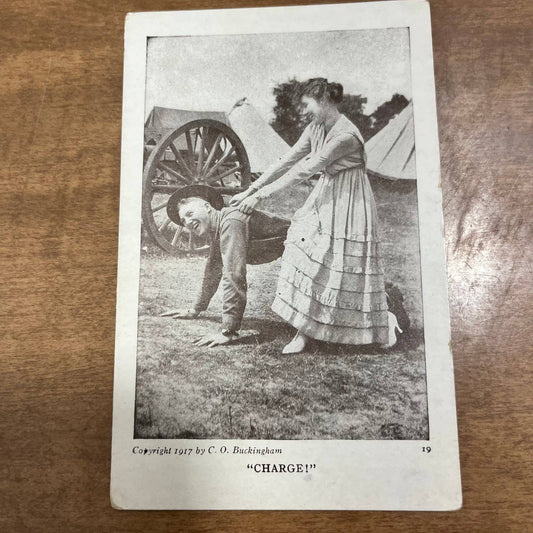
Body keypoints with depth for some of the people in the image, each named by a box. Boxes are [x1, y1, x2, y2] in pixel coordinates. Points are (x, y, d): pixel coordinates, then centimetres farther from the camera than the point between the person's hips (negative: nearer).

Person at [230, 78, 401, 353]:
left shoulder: (345, 135, -23)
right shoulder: (315, 129, 4)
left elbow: (303, 171, -26)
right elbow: (286, 161, 2)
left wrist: (260, 196, -24)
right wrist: (250, 190, -4)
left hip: (349, 206, -8)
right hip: (324, 201, 8)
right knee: (308, 260, 1)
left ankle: (384, 322, 24)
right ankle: (304, 332, 11)